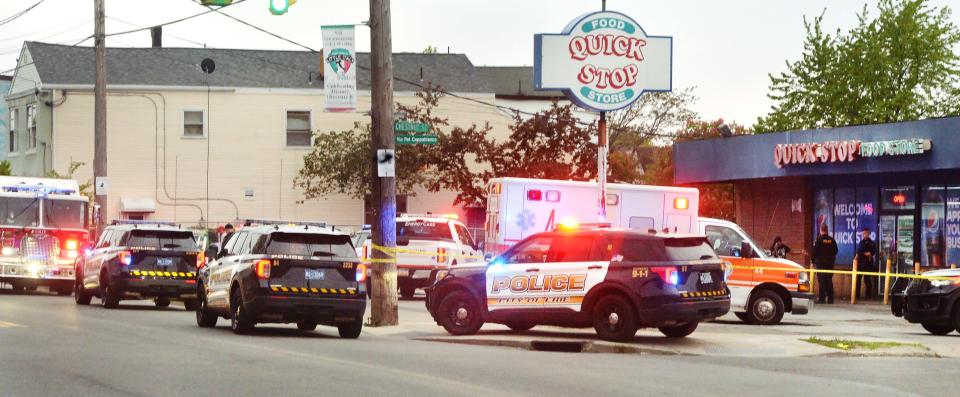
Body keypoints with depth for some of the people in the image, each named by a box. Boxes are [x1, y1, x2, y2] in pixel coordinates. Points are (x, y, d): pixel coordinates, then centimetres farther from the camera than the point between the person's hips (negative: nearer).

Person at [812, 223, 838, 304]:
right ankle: (830, 299, 8)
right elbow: (835, 251, 9)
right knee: (829, 281, 9)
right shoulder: (832, 240, 4)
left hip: (821, 263, -4)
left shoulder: (818, 239, -10)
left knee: (821, 281, -3)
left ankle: (822, 298, -7)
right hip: (830, 263, 4)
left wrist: (813, 261, -3)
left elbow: (815, 252, -10)